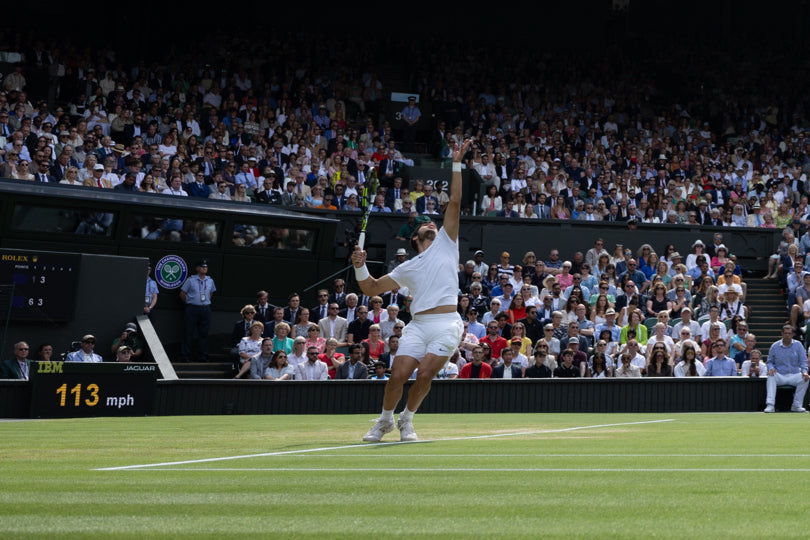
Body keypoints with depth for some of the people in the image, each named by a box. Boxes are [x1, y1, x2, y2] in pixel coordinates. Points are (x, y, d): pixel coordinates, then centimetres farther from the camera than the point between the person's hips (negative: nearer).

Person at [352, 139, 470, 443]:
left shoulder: (445, 244, 16)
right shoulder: (407, 268, 22)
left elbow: (454, 203, 10)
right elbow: (372, 289, 23)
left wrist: (456, 165, 5)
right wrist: (360, 267, 5)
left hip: (446, 324, -2)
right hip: (418, 324, 2)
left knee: (424, 375, -15)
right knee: (398, 375, -11)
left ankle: (407, 420, 7)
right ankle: (385, 420, 12)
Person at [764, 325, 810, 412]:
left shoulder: (798, 345, 7)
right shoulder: (775, 346, 7)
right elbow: (770, 361, 12)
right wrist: (771, 368, -12)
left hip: (794, 375, 1)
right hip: (779, 375, -1)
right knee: (771, 376, -34)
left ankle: (797, 405, -23)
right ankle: (770, 405, -41)